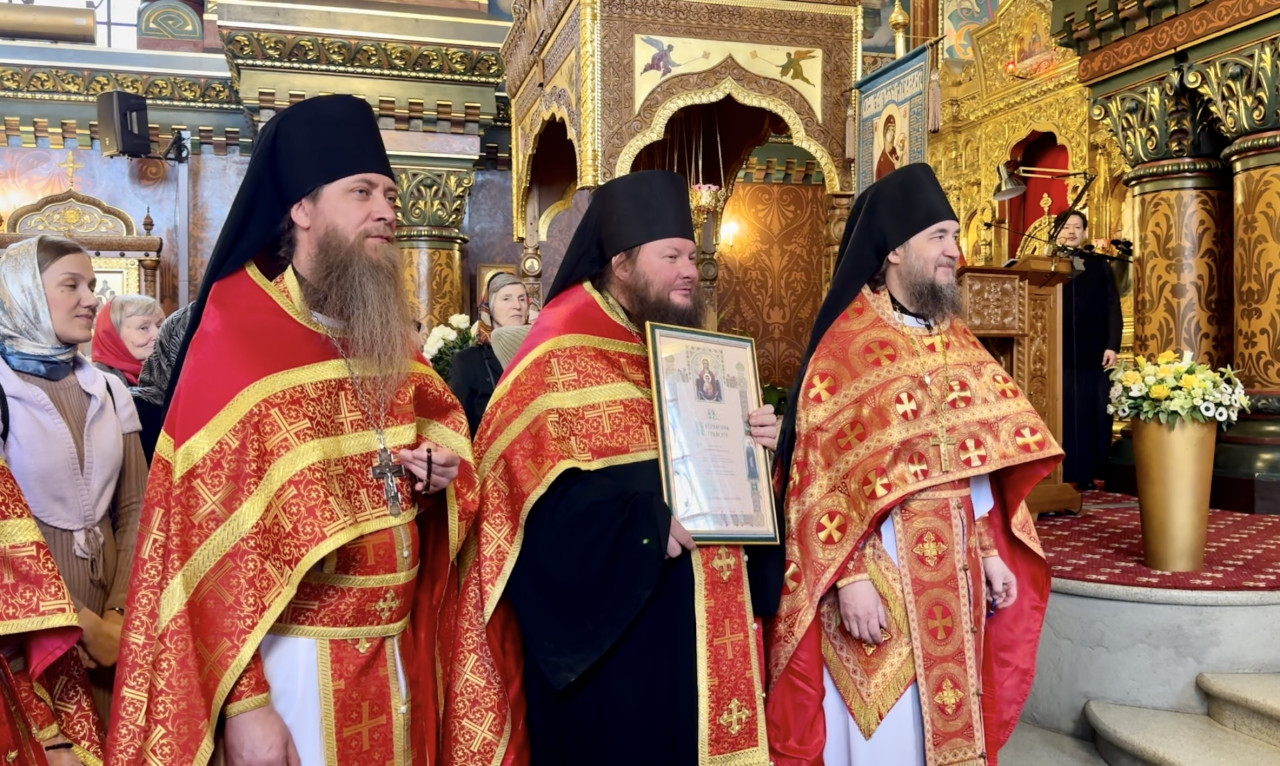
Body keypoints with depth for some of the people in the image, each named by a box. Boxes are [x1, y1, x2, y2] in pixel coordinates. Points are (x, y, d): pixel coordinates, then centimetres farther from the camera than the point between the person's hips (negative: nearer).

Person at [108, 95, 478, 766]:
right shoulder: (237, 338, -13)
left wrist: (438, 463, -3)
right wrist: (242, 700, -19)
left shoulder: (388, 335, 6)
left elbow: (439, 419, 22)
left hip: (395, 648, 7)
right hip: (295, 656, -6)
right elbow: (209, 529, -16)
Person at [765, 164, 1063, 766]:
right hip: (875, 565, -6)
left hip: (952, 568, 7)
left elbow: (974, 461, 12)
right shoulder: (846, 345, -12)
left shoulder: (954, 342, 9)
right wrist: (849, 578, -20)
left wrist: (990, 552, 8)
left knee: (946, 714, 17)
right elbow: (824, 476, -15)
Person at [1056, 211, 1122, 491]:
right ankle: (1061, 474, 5)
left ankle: (1088, 474, 8)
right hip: (1058, 352, -1)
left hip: (1094, 353, 1)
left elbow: (1112, 308, 5)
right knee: (1062, 414, 0)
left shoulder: (1100, 266, 10)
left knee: (1093, 414, 2)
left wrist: (1113, 345, -5)